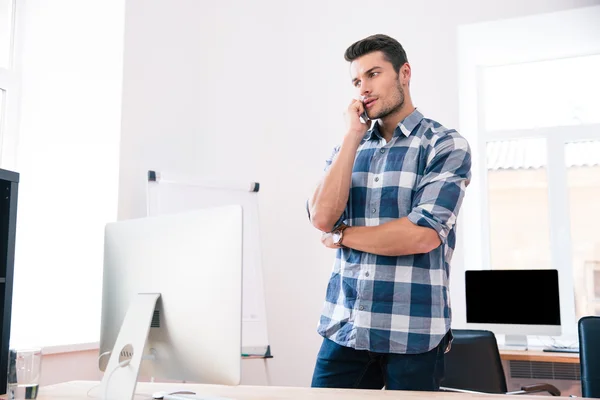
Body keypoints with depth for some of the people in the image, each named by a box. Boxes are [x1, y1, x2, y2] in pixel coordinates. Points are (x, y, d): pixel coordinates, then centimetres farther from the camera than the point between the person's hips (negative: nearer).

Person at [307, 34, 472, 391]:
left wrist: (341, 236, -5)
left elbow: (423, 235, -16)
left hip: (413, 331, -4)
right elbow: (322, 217, -5)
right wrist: (354, 137, -5)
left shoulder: (446, 145, -4)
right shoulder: (348, 147, 11)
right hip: (343, 327, 4)